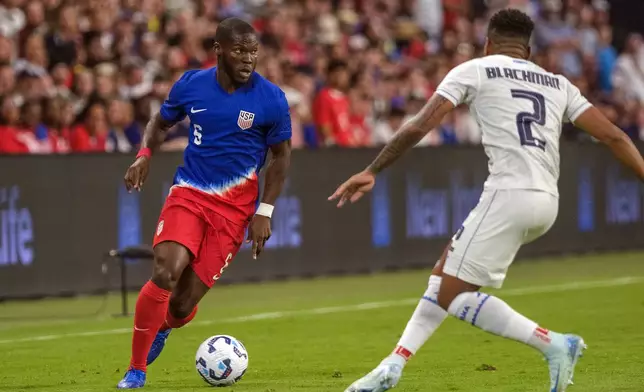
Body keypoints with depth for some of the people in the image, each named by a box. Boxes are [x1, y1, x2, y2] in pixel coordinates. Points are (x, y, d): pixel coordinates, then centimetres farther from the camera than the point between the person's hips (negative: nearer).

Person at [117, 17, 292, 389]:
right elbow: (160, 123, 16)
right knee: (166, 271, -24)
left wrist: (265, 211, -3)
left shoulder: (271, 99, -8)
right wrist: (145, 155, -4)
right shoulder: (191, 84, -2)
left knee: (184, 303, -5)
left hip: (234, 206, -1)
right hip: (189, 192, 1)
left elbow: (281, 155, 4)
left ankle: (161, 328, 35)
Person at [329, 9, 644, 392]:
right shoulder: (558, 84, 20)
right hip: (547, 201, 7)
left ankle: (554, 344, -11)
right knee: (445, 274, 18)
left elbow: (420, 126, -1)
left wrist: (372, 171, 5)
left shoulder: (475, 70, 7)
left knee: (454, 295, -2)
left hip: (510, 193, -7)